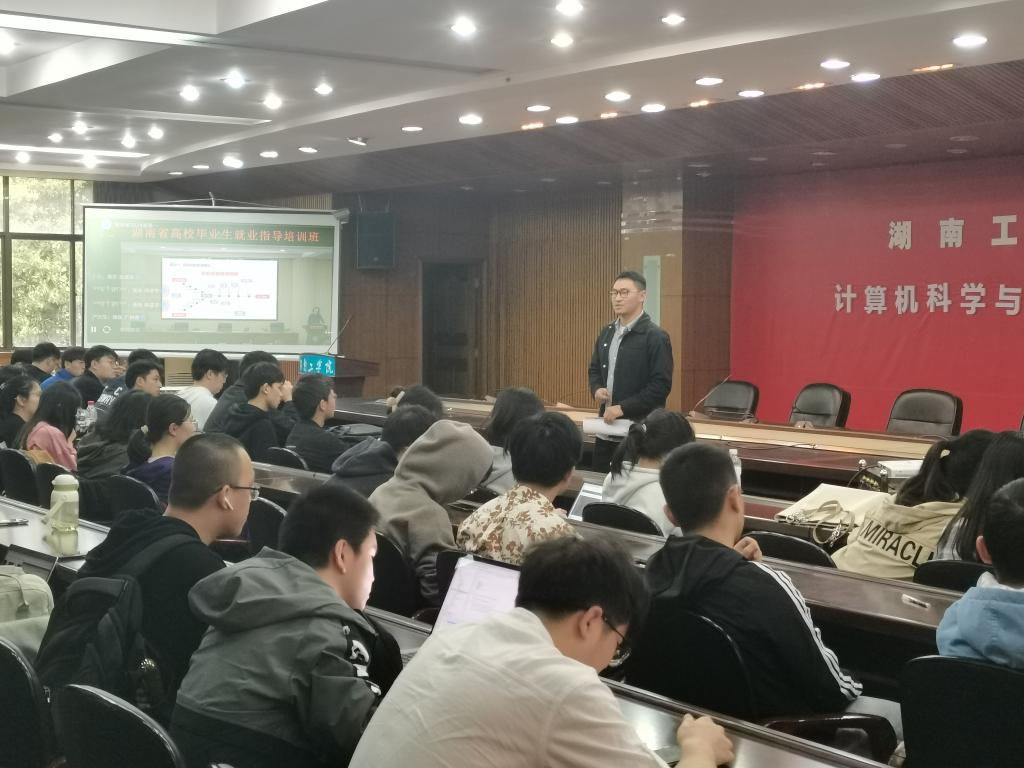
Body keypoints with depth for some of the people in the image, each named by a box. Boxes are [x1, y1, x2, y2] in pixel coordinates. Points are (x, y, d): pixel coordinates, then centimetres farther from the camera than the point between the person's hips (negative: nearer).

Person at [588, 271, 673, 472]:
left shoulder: (655, 337, -11)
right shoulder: (606, 333, 13)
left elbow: (661, 385, -17)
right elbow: (594, 369, 22)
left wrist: (622, 408, -21)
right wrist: (597, 389, -1)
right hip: (607, 425, 7)